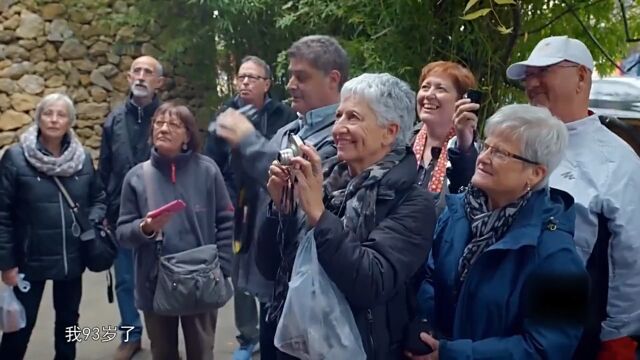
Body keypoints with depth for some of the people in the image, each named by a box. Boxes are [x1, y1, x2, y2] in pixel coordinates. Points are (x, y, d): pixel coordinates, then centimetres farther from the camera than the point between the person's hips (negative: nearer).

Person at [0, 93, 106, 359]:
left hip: (72, 258, 4)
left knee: (68, 319, 20)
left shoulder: (83, 158, 0)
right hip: (30, 259, -3)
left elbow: (98, 198, 11)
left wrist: (92, 225, -9)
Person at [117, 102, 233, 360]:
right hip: (155, 285, 2)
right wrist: (144, 228, -21)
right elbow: (122, 232, 0)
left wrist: (220, 268, -7)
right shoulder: (138, 176, -2)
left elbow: (226, 222, -2)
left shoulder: (207, 170, -6)